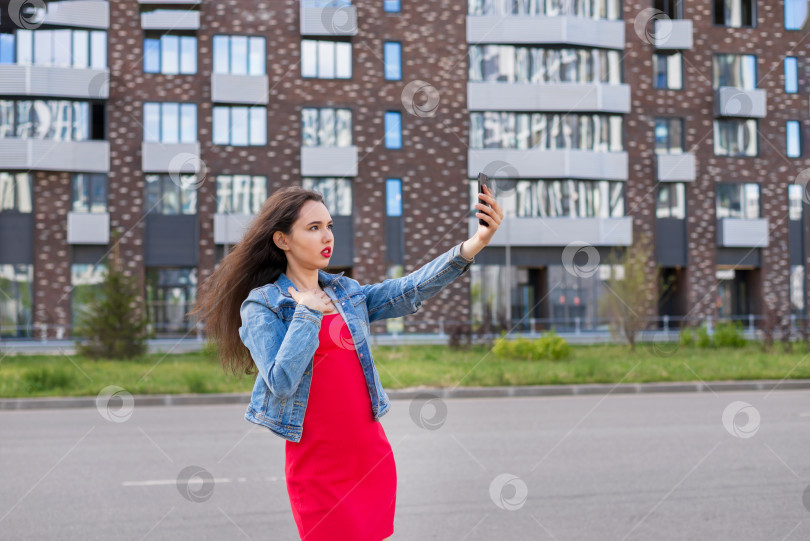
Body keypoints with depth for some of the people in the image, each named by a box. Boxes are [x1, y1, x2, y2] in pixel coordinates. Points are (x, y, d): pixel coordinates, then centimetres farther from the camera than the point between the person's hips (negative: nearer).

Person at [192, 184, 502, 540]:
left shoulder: (348, 293, 9)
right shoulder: (261, 305, -4)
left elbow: (409, 291, -8)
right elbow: (281, 383, -17)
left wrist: (473, 244, -21)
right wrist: (307, 313, -13)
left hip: (373, 455, 5)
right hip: (318, 467, -4)